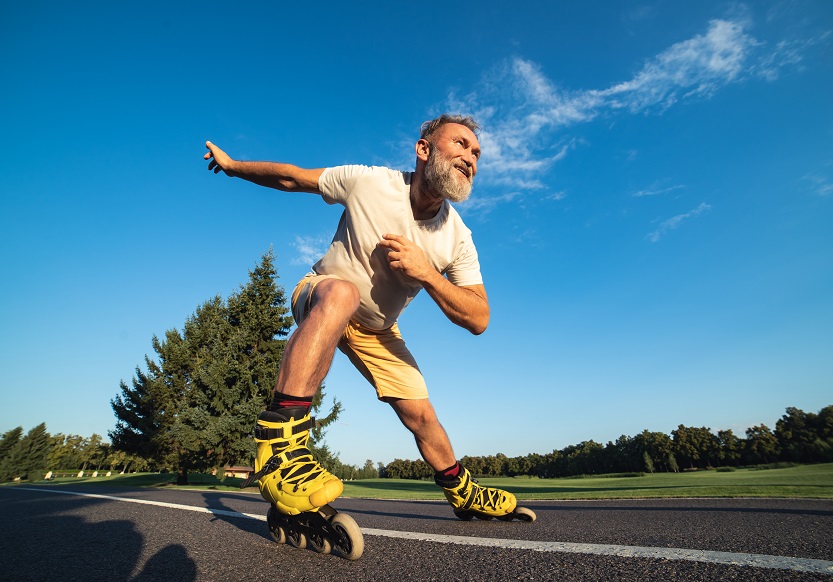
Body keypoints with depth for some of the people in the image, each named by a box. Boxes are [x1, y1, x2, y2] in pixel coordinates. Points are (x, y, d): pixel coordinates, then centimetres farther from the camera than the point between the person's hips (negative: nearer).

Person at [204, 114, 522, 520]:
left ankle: (462, 493, 29)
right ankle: (278, 444, -43)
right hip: (319, 299, -3)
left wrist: (425, 272, -34)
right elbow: (291, 177, -7)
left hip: (377, 331, 4)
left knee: (420, 413, 1)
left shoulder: (457, 239, -18)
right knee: (341, 292, -40)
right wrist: (232, 165, 5)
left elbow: (478, 319, -20)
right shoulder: (367, 181, -23)